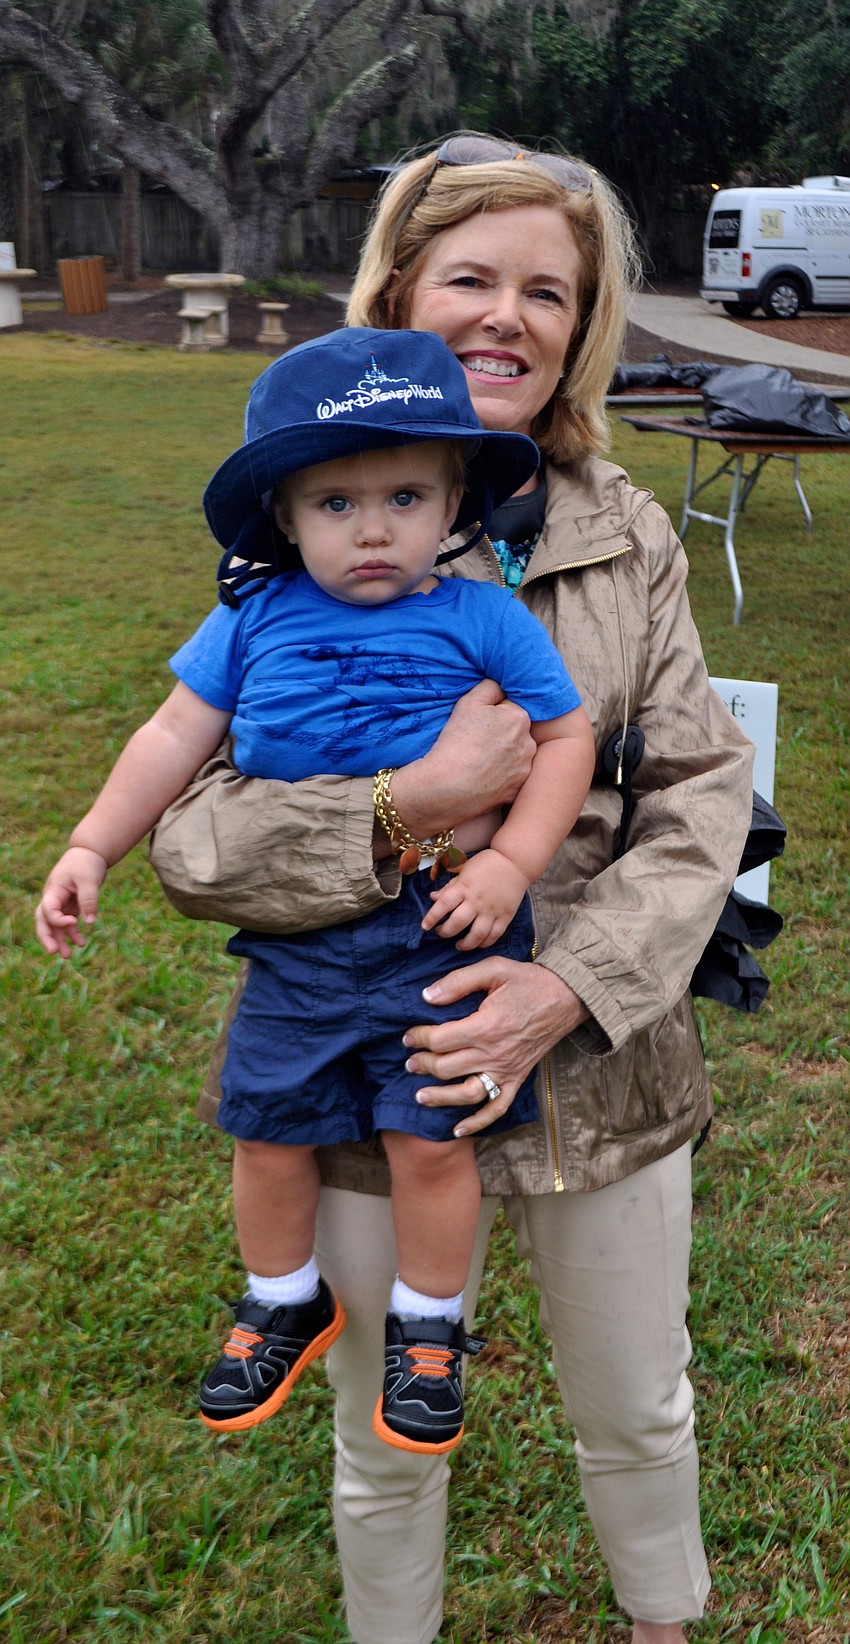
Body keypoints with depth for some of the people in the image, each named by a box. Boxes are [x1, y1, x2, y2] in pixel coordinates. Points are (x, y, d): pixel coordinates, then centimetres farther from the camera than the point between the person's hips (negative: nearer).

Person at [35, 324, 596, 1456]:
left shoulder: (482, 621, -6)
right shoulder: (253, 622, 1)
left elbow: (567, 737, -2)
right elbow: (176, 737, 7)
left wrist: (511, 863, -13)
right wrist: (90, 847, 2)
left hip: (442, 934, -3)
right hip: (297, 938, 3)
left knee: (429, 1136, -2)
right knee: (268, 1129, 11)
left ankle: (429, 1327, 26)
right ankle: (286, 1305, 38)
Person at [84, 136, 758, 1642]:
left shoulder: (627, 538, -3)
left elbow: (702, 791, -5)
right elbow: (187, 836, -14)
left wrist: (573, 981, -19)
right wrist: (421, 801, -28)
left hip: (601, 1070, 2)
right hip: (374, 1082, -2)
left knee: (638, 1416, 24)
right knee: (387, 1450, 20)